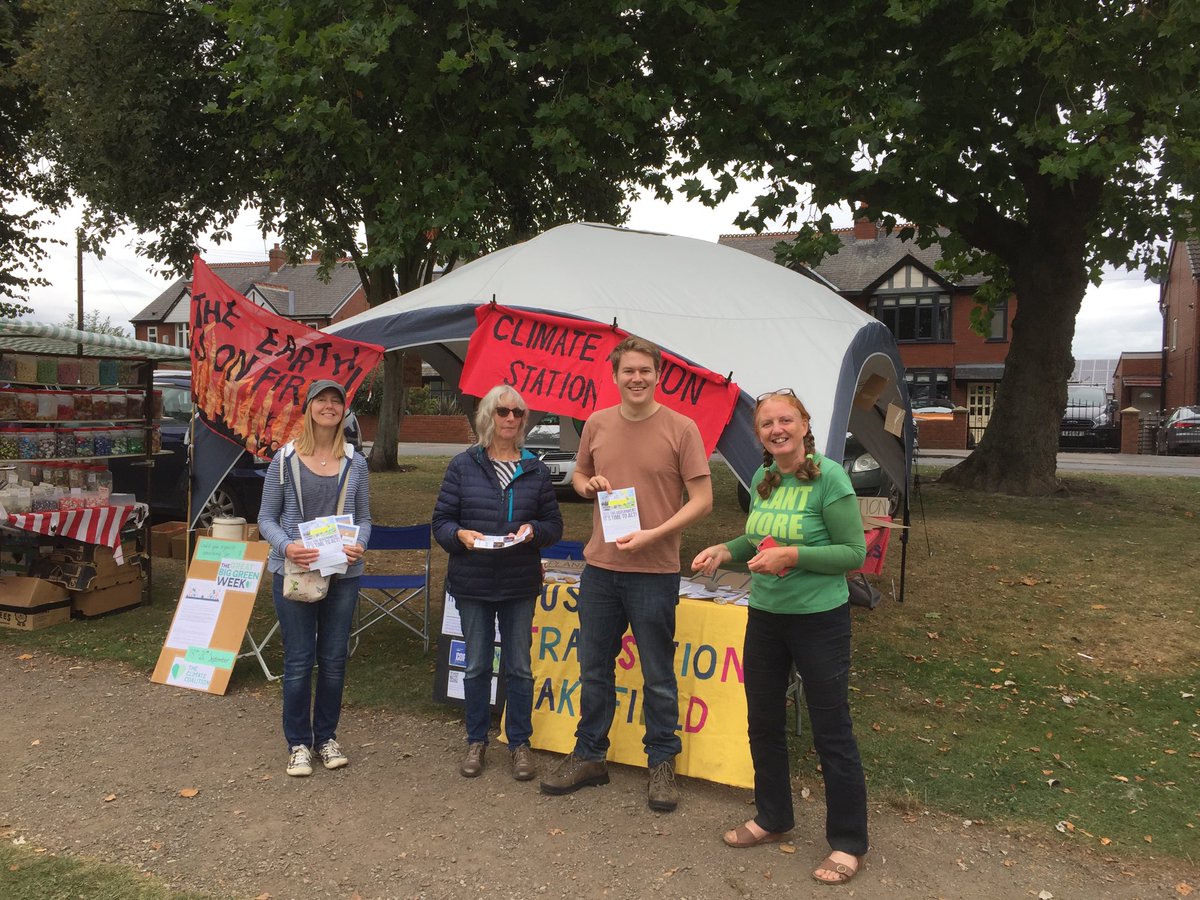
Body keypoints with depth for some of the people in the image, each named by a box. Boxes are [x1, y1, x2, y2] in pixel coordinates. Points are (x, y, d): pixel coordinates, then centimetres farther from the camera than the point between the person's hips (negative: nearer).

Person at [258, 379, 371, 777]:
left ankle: (326, 737, 25)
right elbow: (266, 518, 1)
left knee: (334, 659, 9)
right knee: (299, 660, 2)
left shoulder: (355, 463, 5)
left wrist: (359, 544, -11)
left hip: (342, 573, 2)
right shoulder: (285, 460, -1)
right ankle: (298, 744, 18)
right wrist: (286, 546, -18)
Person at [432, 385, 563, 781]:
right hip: (472, 584, -1)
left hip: (520, 584, 1)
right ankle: (477, 741, 29)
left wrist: (532, 530, -15)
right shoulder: (463, 465, -1)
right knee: (477, 665, 12)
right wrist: (461, 535, -21)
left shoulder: (536, 470, 3)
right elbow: (441, 521, 0)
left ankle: (520, 743, 25)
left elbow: (554, 524, 6)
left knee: (519, 667, 9)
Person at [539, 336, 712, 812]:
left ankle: (662, 763, 25)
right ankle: (589, 756, 31)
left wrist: (653, 533, -19)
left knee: (658, 676, 8)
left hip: (655, 572, -4)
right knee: (594, 669, 15)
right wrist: (588, 485, -4)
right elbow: (578, 474, 20)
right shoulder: (597, 424, 5)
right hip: (599, 567, 4)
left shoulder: (681, 428, -7)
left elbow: (702, 499, -8)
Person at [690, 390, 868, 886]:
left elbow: (854, 552, -15)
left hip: (819, 620, -7)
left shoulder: (829, 477, -15)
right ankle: (772, 818, 38)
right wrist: (726, 550, -1)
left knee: (831, 733, 5)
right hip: (764, 617, 7)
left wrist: (793, 556, -25)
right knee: (763, 724, 17)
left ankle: (848, 843, 23)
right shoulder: (762, 478, 4)